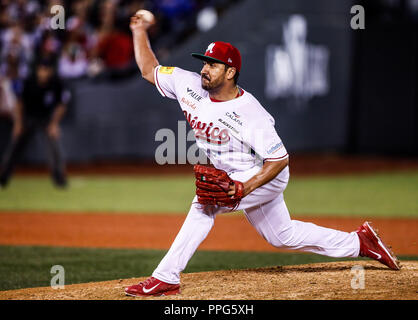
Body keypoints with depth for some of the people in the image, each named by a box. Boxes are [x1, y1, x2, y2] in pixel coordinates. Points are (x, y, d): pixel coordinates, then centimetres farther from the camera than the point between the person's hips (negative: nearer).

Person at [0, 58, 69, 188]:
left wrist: (54, 124, -16)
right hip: (29, 117, 1)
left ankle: (59, 178, -4)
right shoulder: (29, 83, -20)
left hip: (48, 118, -1)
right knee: (15, 145, -4)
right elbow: (20, 103, -7)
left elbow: (61, 106, -9)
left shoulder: (56, 85, -21)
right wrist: (18, 123, -12)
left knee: (54, 142, -18)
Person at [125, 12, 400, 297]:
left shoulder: (250, 114, -31)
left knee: (206, 203, -26)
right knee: (282, 236, 18)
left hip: (267, 176, -8)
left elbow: (280, 159, -28)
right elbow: (149, 70, -3)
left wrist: (246, 188, -37)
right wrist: (140, 32, -10)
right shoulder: (190, 86, -14)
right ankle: (359, 243, 32)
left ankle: (166, 278, -22)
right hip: (233, 177, 8)